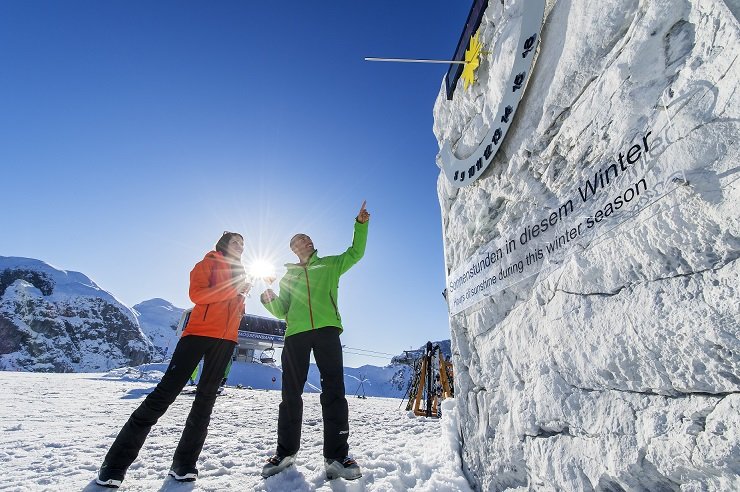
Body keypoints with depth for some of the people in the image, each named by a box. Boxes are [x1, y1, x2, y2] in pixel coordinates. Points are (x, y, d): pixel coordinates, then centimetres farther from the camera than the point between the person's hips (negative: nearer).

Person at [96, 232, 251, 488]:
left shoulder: (240, 273, 23)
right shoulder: (208, 263, 6)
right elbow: (197, 294, -10)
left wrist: (242, 296, 6)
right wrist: (234, 289, -15)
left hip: (225, 339, 6)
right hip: (200, 331, -5)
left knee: (206, 399, 6)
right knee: (166, 392, -9)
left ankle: (184, 463, 14)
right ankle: (115, 465, 2)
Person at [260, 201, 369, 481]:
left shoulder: (329, 265, 19)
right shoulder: (288, 276, 23)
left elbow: (355, 253, 13)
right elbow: (281, 311, 18)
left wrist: (360, 224, 3)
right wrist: (269, 299, -3)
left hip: (326, 331, -2)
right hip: (295, 334, 2)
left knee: (333, 390, -8)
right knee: (291, 393, 7)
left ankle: (336, 456, -1)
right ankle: (285, 453, 22)